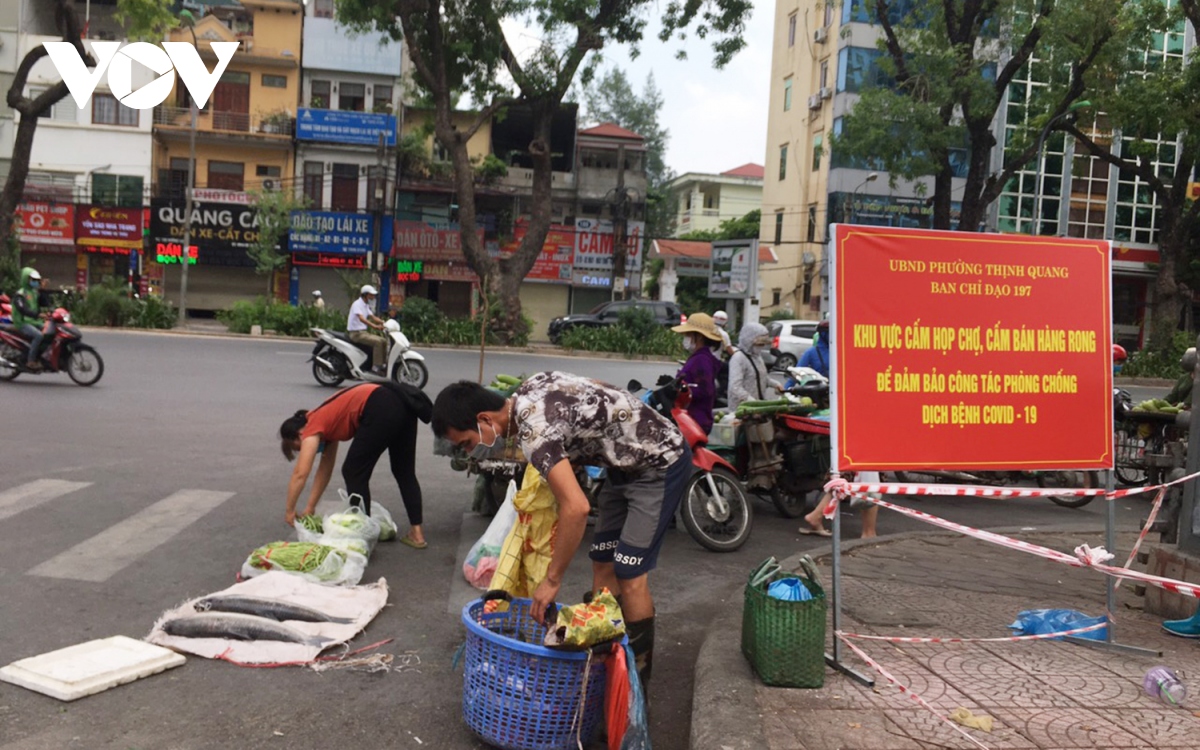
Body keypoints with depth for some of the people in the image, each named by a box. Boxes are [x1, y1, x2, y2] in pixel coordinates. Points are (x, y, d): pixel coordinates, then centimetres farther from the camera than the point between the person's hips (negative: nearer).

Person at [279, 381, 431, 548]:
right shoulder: (325, 422, 31)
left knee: (354, 473, 8)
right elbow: (325, 470, 35)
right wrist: (310, 507, 37)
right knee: (404, 472, 19)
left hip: (381, 411, -9)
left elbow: (300, 474, 1)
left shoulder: (313, 428, 8)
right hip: (403, 404, 9)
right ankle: (417, 533, 19)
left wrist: (290, 511, 13)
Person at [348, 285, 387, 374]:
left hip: (364, 332, 10)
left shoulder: (366, 306, 17)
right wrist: (374, 326, -42)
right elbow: (361, 318, -30)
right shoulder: (357, 304, -14)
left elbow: (372, 317, 16)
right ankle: (377, 367, -25)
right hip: (356, 333, -10)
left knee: (384, 341, 2)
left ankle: (384, 364, 2)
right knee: (378, 341, -26)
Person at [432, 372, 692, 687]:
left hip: (661, 463, -10)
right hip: (630, 462, 10)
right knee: (602, 565, 10)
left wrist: (552, 579, -27)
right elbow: (599, 391, 15)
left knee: (630, 574, -8)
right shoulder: (527, 392, 0)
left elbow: (576, 507, -37)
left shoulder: (533, 429, -29)